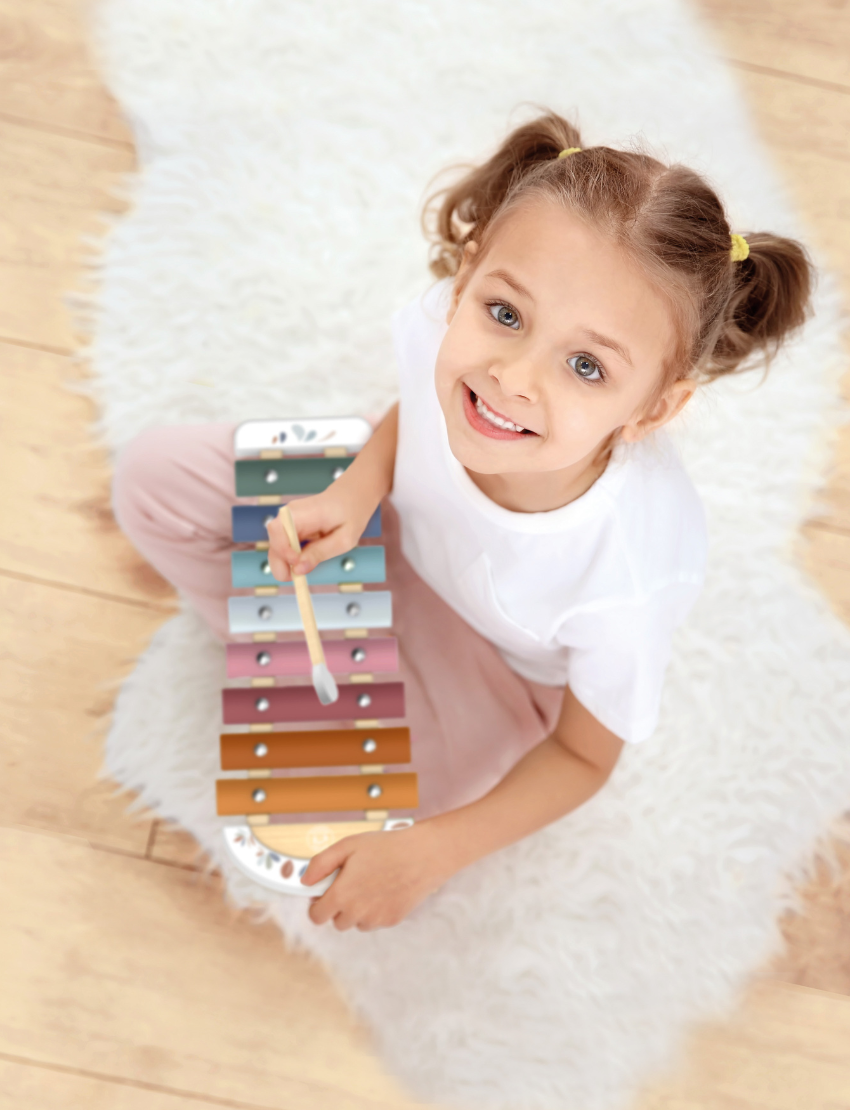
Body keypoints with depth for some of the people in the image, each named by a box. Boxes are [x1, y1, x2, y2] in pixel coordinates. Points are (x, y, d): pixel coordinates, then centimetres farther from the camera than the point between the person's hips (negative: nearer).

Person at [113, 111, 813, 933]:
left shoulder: (637, 573, -41)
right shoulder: (445, 328, -33)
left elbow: (583, 755, -20)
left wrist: (432, 855, -27)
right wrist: (355, 492, -22)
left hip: (498, 666, -3)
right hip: (399, 525, 4)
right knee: (152, 478, -6)